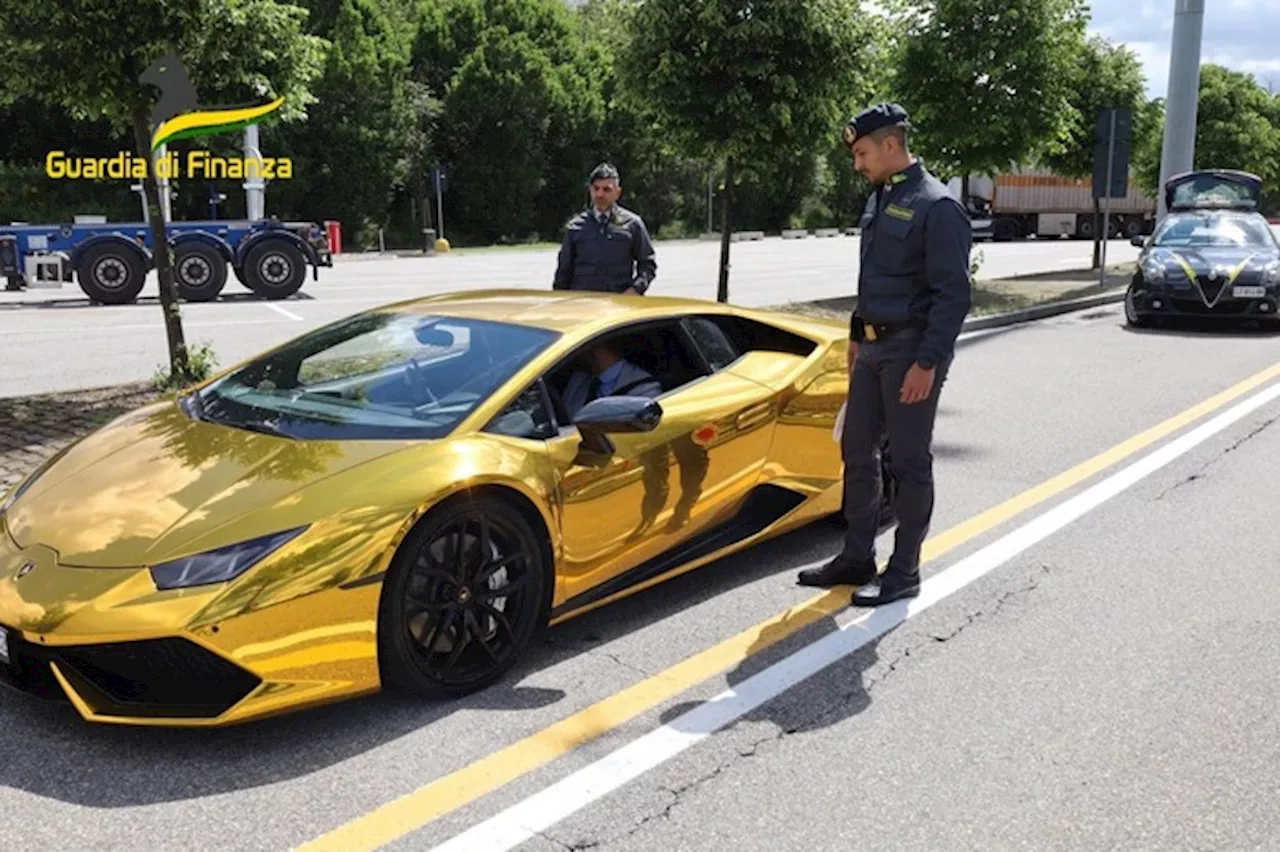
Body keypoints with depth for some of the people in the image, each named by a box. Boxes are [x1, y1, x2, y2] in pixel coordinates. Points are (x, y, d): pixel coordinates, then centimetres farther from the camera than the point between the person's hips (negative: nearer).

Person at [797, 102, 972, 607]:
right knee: (856, 452, 12)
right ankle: (857, 558, 23)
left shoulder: (936, 206, -14)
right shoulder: (880, 199, 13)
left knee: (910, 462, 1)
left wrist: (928, 363, -21)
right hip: (873, 347, 9)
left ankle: (905, 571, 12)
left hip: (911, 351, -9)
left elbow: (954, 295, -18)